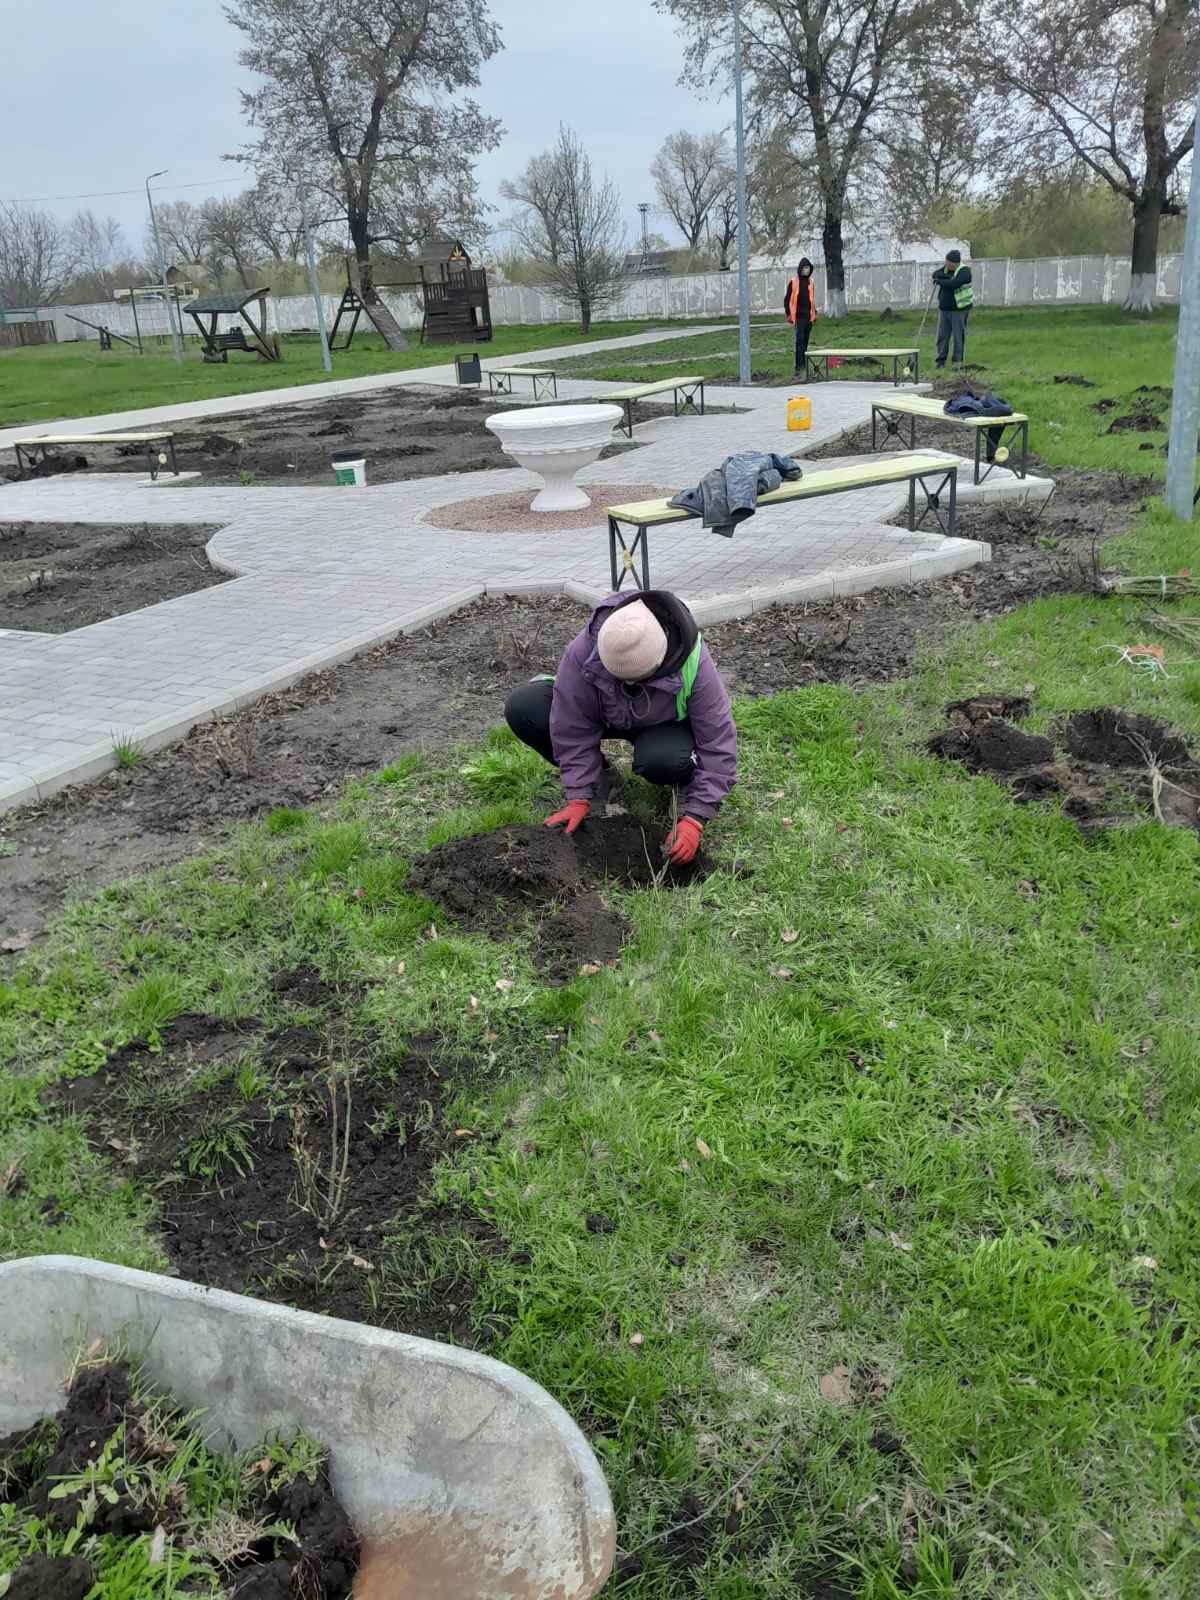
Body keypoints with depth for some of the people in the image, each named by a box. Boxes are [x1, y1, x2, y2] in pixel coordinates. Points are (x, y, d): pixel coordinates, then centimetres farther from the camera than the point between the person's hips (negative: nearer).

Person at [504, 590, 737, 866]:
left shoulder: (694, 665, -35)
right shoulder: (583, 651, -33)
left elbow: (718, 744, -29)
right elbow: (573, 727, -22)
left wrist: (694, 818, -32)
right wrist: (578, 797, -24)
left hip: (665, 725, -2)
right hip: (608, 716, 3)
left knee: (660, 759, -41)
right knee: (521, 709, -21)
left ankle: (684, 785, -1)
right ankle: (595, 777, -1)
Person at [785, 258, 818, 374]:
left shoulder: (810, 281, 13)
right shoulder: (793, 282, -3)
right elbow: (787, 299, -2)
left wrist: (814, 312, 18)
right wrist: (789, 314, -8)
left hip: (809, 316, 6)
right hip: (799, 316, -6)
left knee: (805, 340, 9)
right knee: (800, 339, -14)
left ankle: (803, 363, 15)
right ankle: (799, 365, -16)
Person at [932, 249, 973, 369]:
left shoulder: (964, 271, -12)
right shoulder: (946, 269, 10)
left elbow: (954, 283, -27)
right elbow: (935, 275, -2)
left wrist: (940, 281, -14)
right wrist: (945, 276, -20)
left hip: (959, 309, -6)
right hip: (944, 308, 6)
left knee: (958, 336, -1)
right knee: (942, 335, 5)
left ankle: (958, 361, 5)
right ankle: (941, 359, 13)